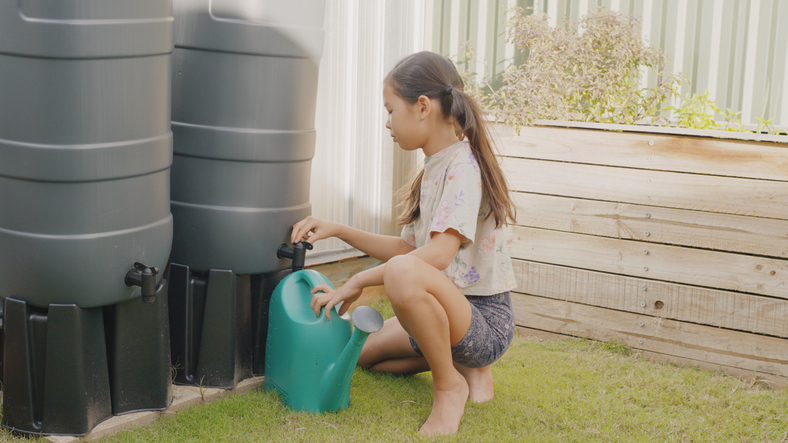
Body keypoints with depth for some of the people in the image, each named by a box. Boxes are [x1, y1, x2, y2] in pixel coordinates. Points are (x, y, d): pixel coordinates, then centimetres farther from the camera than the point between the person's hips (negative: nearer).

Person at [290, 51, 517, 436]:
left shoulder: (463, 165, -19)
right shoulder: (434, 169, 11)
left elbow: (439, 253, -32)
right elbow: (409, 248, 16)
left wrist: (358, 282, -25)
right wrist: (338, 231, 9)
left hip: (486, 321, -10)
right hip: (445, 316, 10)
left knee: (403, 273, -38)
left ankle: (449, 384, -16)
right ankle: (464, 363, 15)